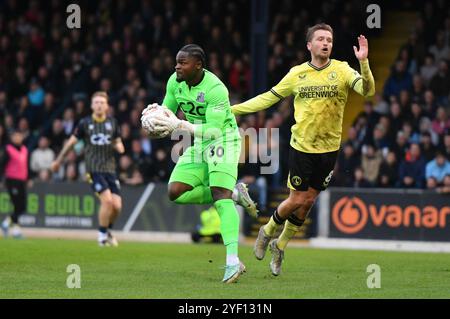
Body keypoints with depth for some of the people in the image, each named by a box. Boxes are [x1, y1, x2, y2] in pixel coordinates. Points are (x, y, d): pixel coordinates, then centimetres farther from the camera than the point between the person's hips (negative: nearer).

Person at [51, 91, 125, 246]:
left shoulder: (112, 122, 8)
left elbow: (118, 143, 18)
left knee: (117, 206, -6)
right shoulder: (85, 123, 0)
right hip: (93, 169, -3)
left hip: (110, 169, 3)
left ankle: (108, 229, 24)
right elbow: (71, 142, 10)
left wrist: (119, 146, -7)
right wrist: (58, 161, 17)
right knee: (107, 200, -22)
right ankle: (102, 234, -3)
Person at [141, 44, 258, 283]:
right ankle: (234, 194, 7)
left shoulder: (215, 89, -26)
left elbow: (214, 130, -30)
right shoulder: (175, 82, -4)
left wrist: (179, 125, -38)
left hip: (223, 140, -8)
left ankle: (233, 262, -29)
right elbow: (168, 112, 9)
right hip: (198, 145, 8)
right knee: (175, 193, -5)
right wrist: (153, 114, -15)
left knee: (220, 195, -22)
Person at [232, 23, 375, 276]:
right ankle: (267, 232, 25)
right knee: (297, 200, -3)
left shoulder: (342, 70, -5)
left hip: (329, 148, 1)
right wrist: (233, 109, 4)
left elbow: (367, 90, -21)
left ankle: (280, 246, 28)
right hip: (301, 146, -1)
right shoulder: (297, 74, -2)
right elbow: (268, 98, 7)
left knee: (308, 201, 8)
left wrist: (364, 63, -38)